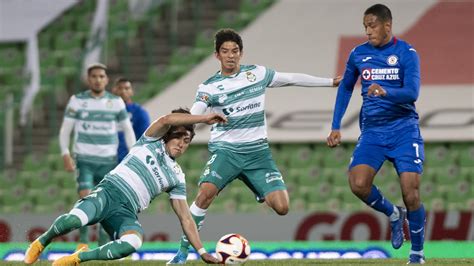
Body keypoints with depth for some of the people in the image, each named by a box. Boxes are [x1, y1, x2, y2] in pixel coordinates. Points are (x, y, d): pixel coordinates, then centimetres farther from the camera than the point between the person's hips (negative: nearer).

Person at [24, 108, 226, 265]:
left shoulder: (177, 177, 20)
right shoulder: (152, 141, 13)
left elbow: (185, 218, 20)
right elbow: (167, 120, -9)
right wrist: (204, 118, -10)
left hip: (126, 213, 3)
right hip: (108, 193, -3)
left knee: (134, 242, -35)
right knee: (76, 219, -36)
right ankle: (41, 242, -3)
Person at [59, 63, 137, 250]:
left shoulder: (116, 102, 3)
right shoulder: (77, 101, -1)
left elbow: (128, 129, 11)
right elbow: (65, 130, 2)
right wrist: (65, 155, -11)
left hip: (109, 160, 2)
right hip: (84, 159, -2)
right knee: (85, 198, -18)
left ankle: (104, 245, 11)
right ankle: (83, 240, -6)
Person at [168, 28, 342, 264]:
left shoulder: (258, 74, 5)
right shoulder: (209, 87, -3)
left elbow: (292, 79, 15)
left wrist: (331, 82, 21)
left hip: (258, 151, 2)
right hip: (225, 150, -2)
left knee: (281, 207, -11)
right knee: (206, 193, -30)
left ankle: (262, 194, 26)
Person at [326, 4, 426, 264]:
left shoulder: (406, 53, -7)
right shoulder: (358, 54, 5)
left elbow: (411, 93, -18)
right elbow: (345, 88, 20)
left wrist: (386, 92, -38)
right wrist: (336, 127, 15)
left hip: (404, 128, -3)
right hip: (372, 130, 3)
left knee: (411, 194, -11)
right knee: (358, 184, -20)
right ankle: (393, 214, 11)